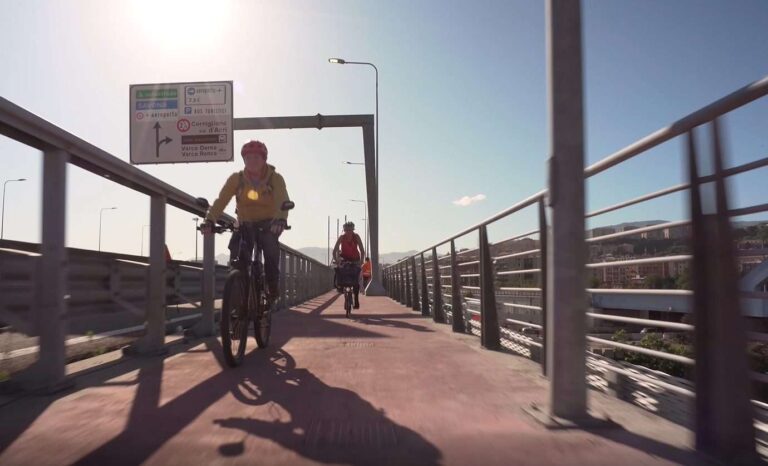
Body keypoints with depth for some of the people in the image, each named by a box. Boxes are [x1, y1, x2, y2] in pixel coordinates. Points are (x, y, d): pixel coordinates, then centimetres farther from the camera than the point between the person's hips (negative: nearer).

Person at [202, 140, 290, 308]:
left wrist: (280, 220, -49)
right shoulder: (237, 178, -7)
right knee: (240, 257, -20)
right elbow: (221, 200, -18)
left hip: (268, 225, -1)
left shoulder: (275, 178, -12)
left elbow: (282, 202, -28)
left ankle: (273, 289, -7)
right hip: (246, 225, 2)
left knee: (271, 248, -27)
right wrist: (209, 220, -35)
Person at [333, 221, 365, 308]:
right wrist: (336, 260, -40)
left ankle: (356, 301, -1)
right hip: (344, 259, 2)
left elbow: (362, 250, -22)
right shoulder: (341, 237, -19)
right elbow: (335, 250, -24)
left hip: (355, 260, -2)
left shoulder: (356, 237, -20)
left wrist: (361, 261, -36)